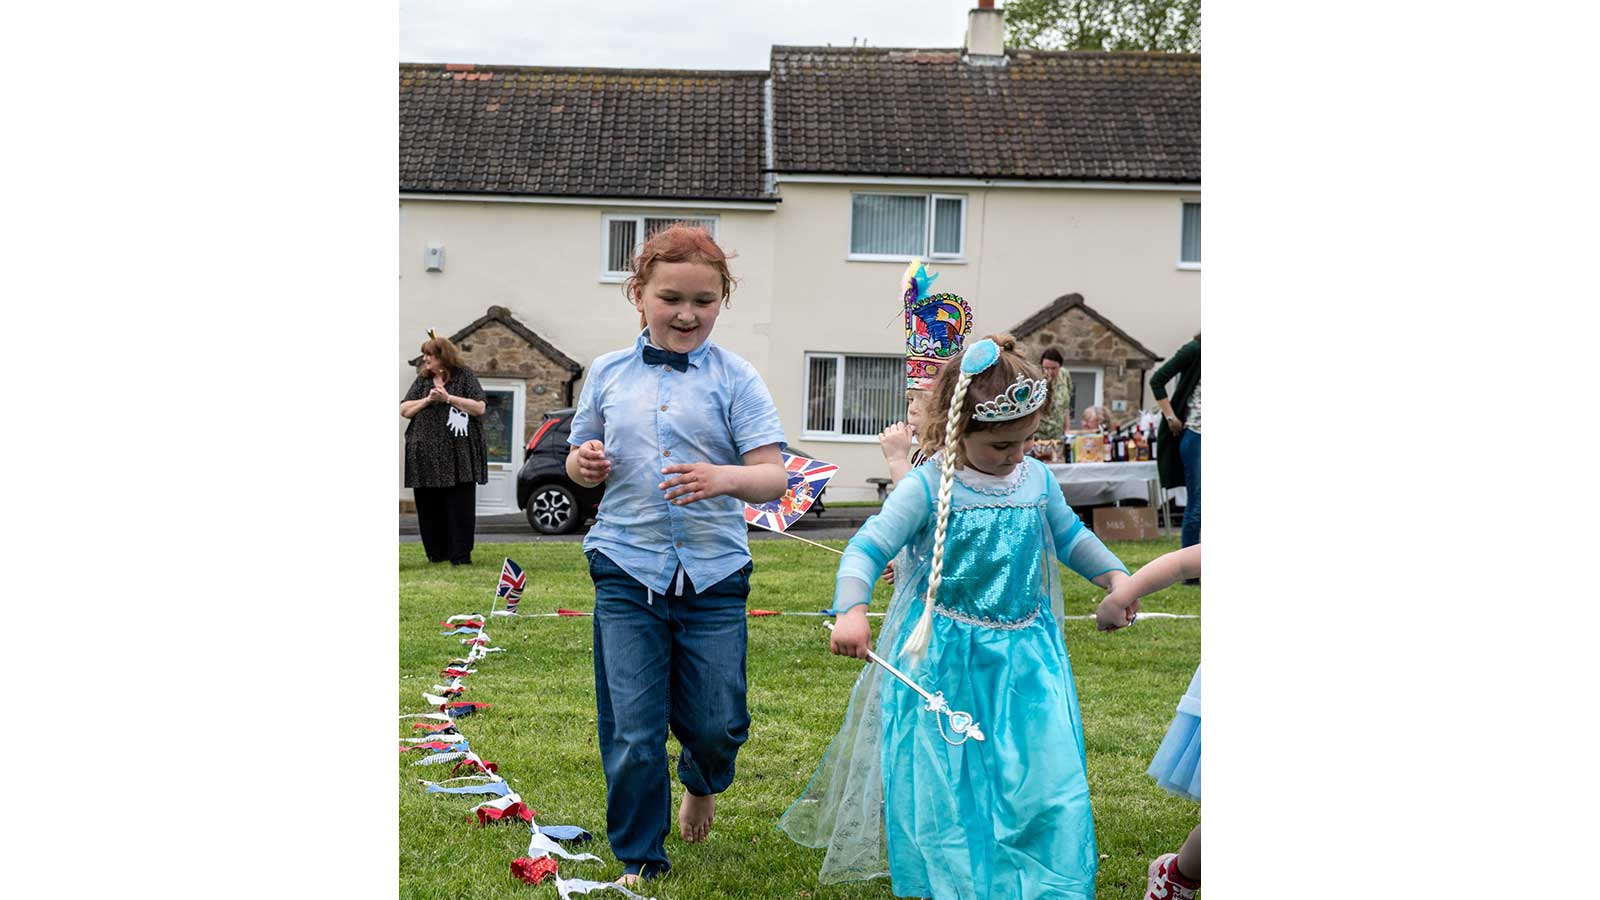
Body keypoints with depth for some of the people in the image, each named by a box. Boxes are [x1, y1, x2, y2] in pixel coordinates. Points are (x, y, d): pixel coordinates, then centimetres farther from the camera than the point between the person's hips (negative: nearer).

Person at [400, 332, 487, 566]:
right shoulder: (422, 380, 15)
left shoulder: (464, 377, 3)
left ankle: (460, 555, -1)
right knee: (429, 508, 3)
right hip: (425, 456, 4)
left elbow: (479, 407, -6)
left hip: (458, 456, -4)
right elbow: (404, 410, 10)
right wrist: (427, 399, -5)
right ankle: (436, 553, 12)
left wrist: (448, 398, -11)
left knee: (460, 507, -4)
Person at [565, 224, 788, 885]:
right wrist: (584, 462, -7)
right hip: (627, 574, 1)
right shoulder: (609, 374, 5)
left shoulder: (735, 379, -3)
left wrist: (726, 477, -30)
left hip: (714, 575, -1)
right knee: (631, 734, 2)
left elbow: (774, 478, -9)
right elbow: (579, 463, 17)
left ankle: (701, 783, 43)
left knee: (717, 724, 6)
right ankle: (639, 862, 21)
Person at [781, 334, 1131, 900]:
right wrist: (850, 611, -32)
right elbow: (868, 548, -16)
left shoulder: (1037, 480, 4)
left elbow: (1070, 537, 22)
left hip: (1024, 655, 4)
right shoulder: (928, 488, -12)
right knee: (944, 780, 2)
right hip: (944, 659, -4)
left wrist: (1114, 575, 10)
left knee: (1048, 777, -2)